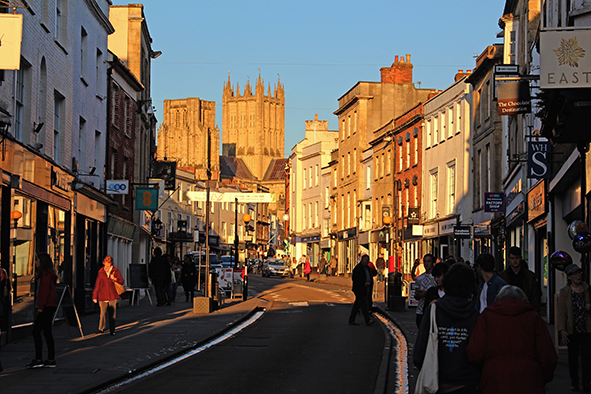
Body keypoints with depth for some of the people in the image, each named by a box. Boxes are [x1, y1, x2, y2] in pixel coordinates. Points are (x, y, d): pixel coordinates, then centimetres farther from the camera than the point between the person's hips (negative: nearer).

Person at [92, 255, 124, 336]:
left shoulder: (116, 271, 5)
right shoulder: (101, 272, 6)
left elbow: (122, 281, 7)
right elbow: (97, 284, 8)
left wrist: (115, 279, -15)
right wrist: (94, 296, 5)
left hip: (112, 295, 0)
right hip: (103, 295, 0)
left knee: (112, 313, -2)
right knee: (103, 312, 2)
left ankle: (112, 330, 6)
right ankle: (101, 328, 20)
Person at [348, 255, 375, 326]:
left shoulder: (367, 268, 13)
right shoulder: (358, 268, -14)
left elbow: (369, 277, 23)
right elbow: (354, 279, -16)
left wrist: (368, 283, 2)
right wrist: (364, 283, -20)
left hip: (365, 290, 9)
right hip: (359, 290, -9)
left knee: (357, 305, 11)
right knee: (363, 304, -11)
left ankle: (351, 320, 15)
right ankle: (368, 320, -15)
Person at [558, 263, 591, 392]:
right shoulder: (564, 292, -1)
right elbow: (561, 312, -6)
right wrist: (562, 330, -16)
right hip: (572, 330, 0)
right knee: (573, 357, 10)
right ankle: (574, 382, 22)